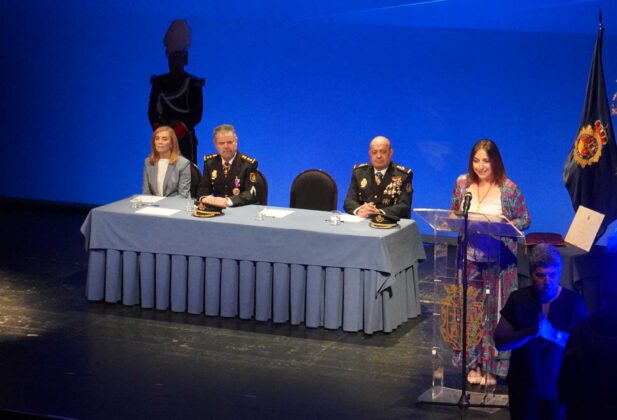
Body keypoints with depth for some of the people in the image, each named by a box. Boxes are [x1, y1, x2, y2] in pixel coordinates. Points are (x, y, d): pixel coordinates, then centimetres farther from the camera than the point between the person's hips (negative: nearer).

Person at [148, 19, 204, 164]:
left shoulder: (193, 84, 0)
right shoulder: (159, 82, 11)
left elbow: (196, 115, -5)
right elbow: (152, 111, 9)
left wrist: (177, 132, -12)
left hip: (185, 138, -3)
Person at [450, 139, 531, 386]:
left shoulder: (509, 189, -8)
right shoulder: (462, 183, 2)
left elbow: (525, 220, -1)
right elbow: (453, 215, 13)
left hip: (499, 259, -3)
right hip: (470, 256, 3)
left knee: (496, 311, 2)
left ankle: (492, 366, 13)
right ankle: (473, 364, 21)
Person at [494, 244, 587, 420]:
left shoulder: (574, 302, -4)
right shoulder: (518, 299, -1)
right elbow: (500, 341, -8)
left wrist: (554, 334, -27)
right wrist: (532, 332, -25)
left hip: (560, 389, -1)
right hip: (523, 388, 1)